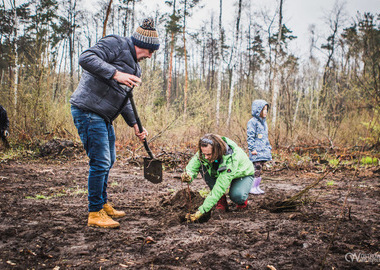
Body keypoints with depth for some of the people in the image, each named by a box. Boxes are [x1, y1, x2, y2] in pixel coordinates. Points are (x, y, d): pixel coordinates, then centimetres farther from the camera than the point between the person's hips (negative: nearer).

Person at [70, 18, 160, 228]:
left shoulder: (135, 67, 20)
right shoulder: (115, 44, -8)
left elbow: (124, 100, 23)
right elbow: (86, 58, -22)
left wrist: (134, 124, 13)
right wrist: (116, 74, -30)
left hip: (104, 117, 10)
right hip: (88, 111, -10)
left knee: (108, 161, 17)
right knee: (100, 162, -9)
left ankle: (103, 205, 32)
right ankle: (95, 213, 3)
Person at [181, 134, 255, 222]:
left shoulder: (230, 159, -43)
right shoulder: (207, 152, -28)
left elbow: (220, 188, -45)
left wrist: (201, 211, -48)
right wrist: (189, 175, -49)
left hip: (242, 174, -5)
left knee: (237, 196, -38)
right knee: (203, 166, -26)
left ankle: (242, 200, 2)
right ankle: (221, 201, -11)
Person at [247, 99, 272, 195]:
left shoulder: (264, 122, 19)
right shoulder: (252, 122, -8)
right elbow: (250, 137, -11)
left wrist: (269, 147, 22)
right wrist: (252, 148, -16)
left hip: (263, 151, 8)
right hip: (256, 151, -8)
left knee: (260, 169, 10)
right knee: (257, 168, -12)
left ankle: (257, 187, 17)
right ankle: (252, 187, -6)